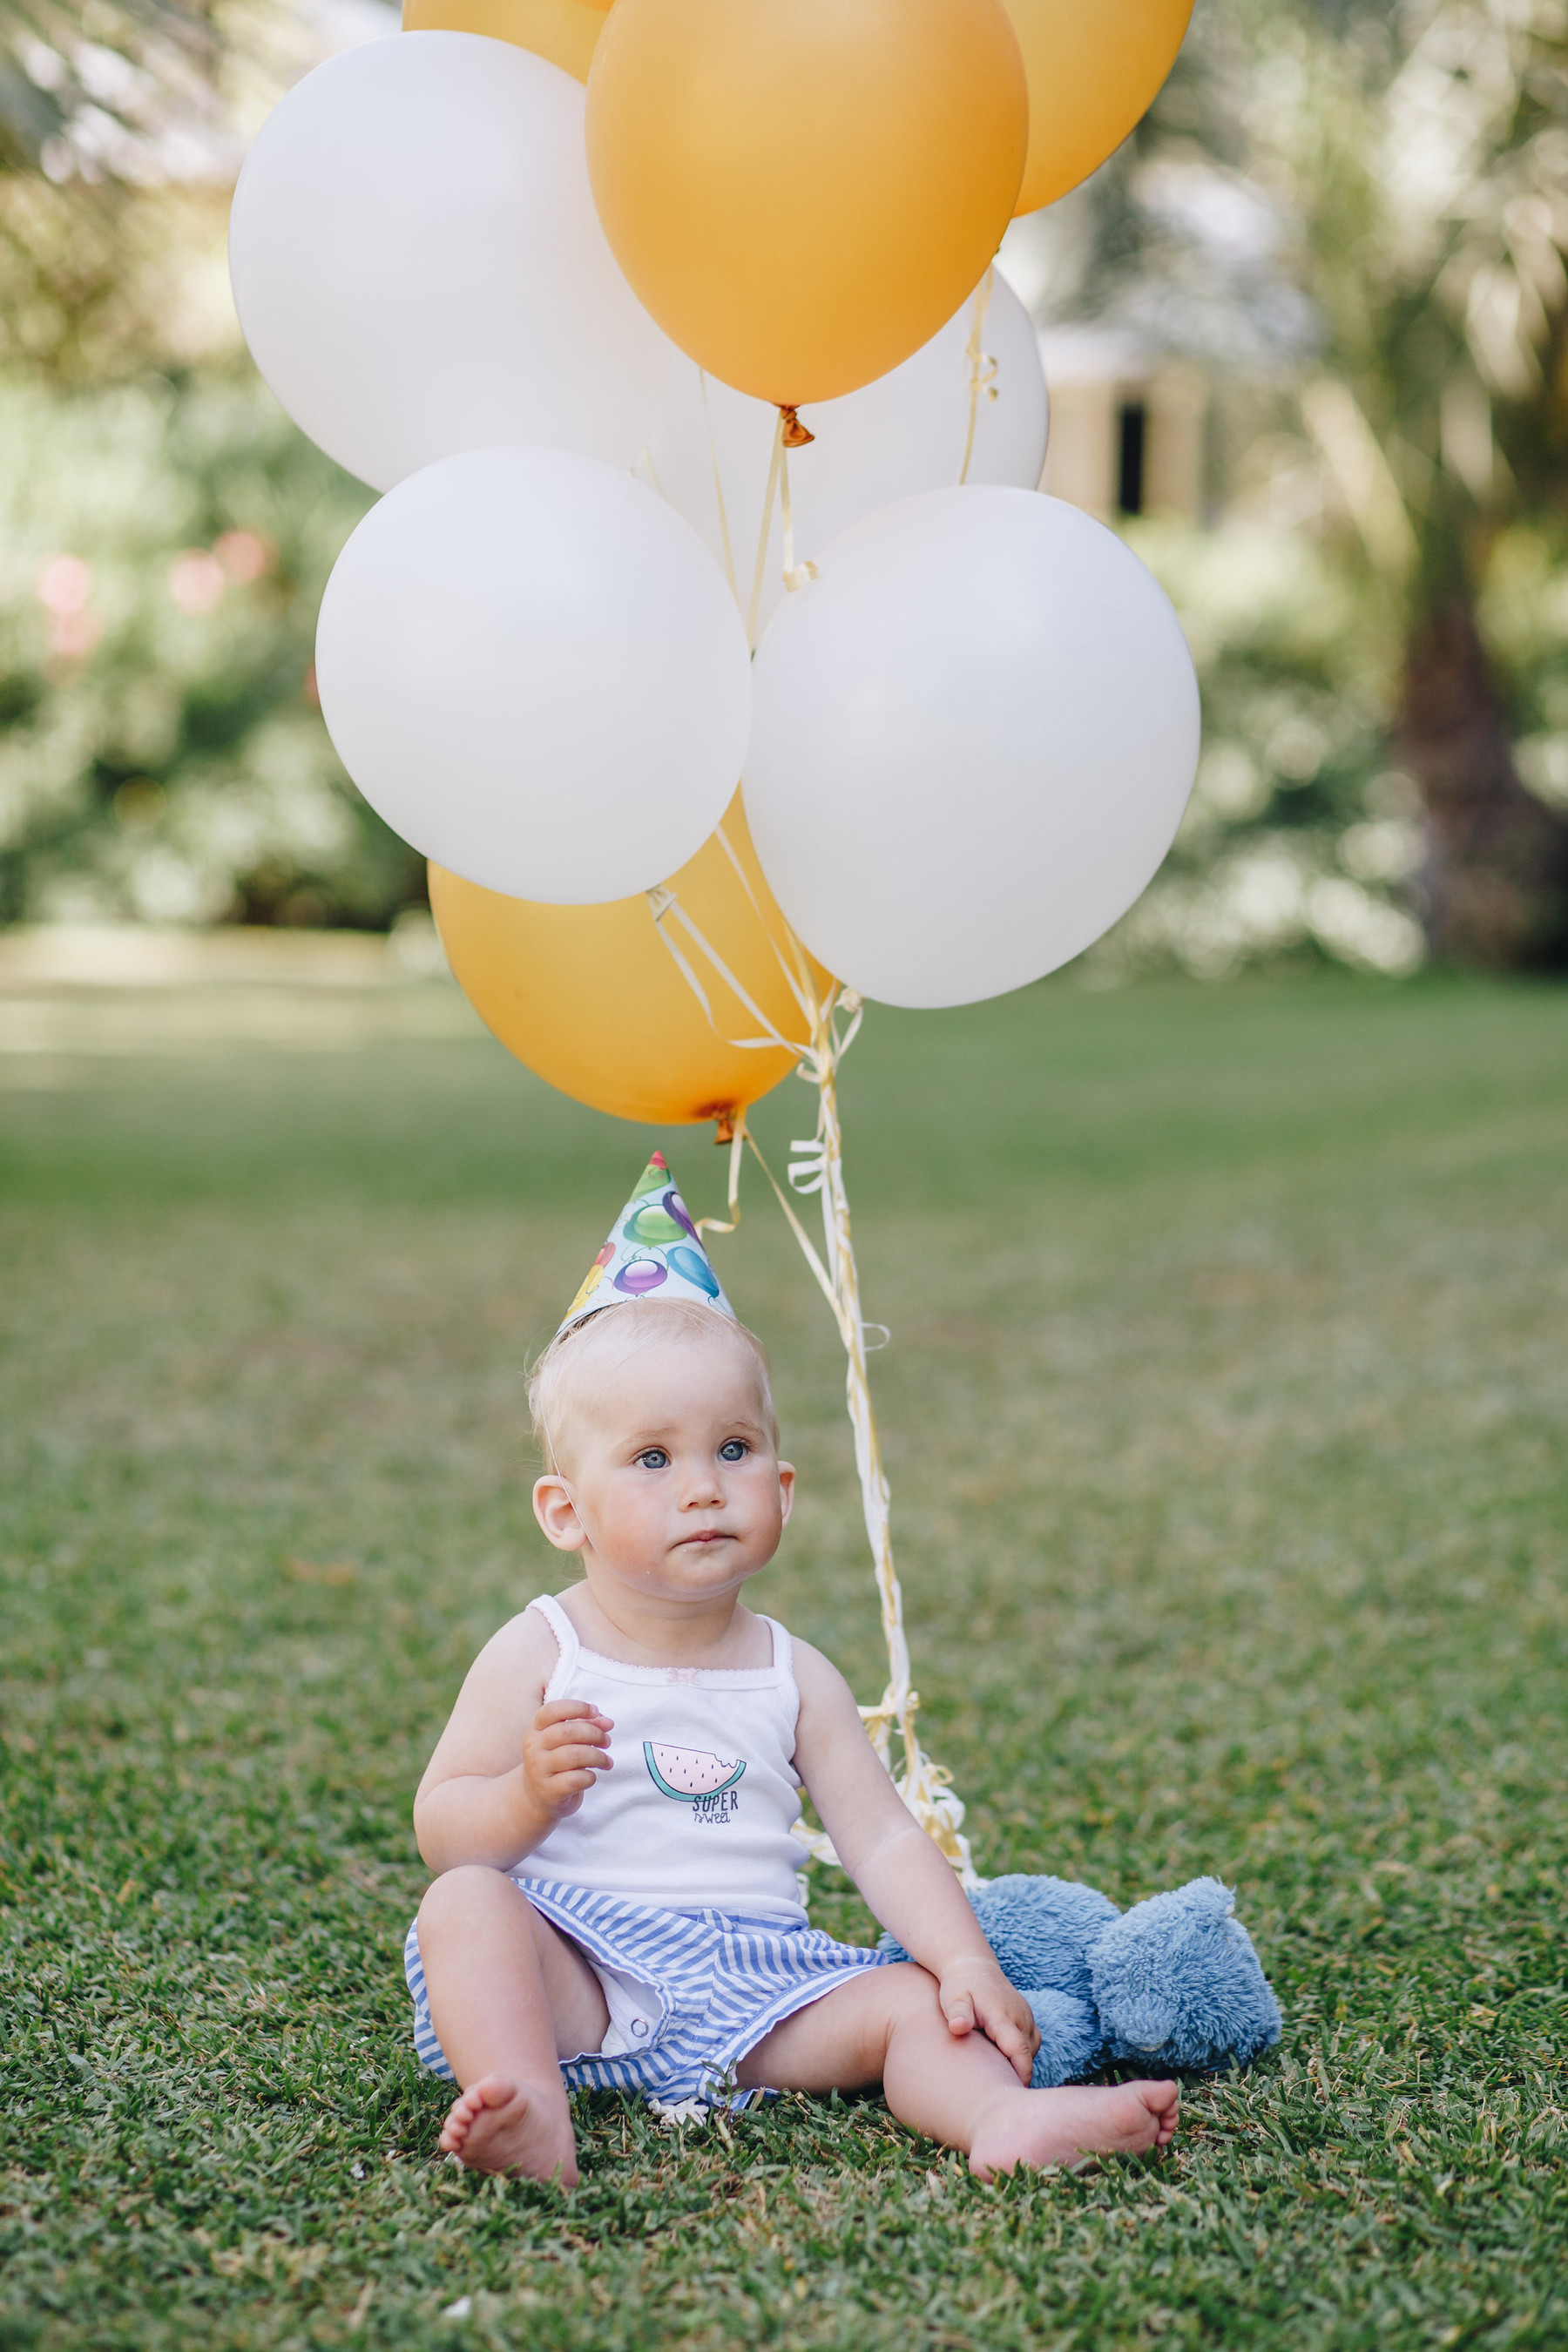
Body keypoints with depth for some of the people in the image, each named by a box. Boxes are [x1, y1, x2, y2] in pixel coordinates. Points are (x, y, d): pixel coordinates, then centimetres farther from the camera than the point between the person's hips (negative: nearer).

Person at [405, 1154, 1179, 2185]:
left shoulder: (794, 1676, 9)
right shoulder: (538, 1657, 1)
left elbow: (884, 1838, 5)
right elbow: (442, 1831, 0)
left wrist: (968, 1964, -10)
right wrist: (528, 1796, -21)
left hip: (750, 1976, 3)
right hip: (580, 1967, -2)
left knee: (907, 2000, -17)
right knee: (469, 1903, -29)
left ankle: (1004, 2118, -44)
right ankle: (531, 2118, -49)